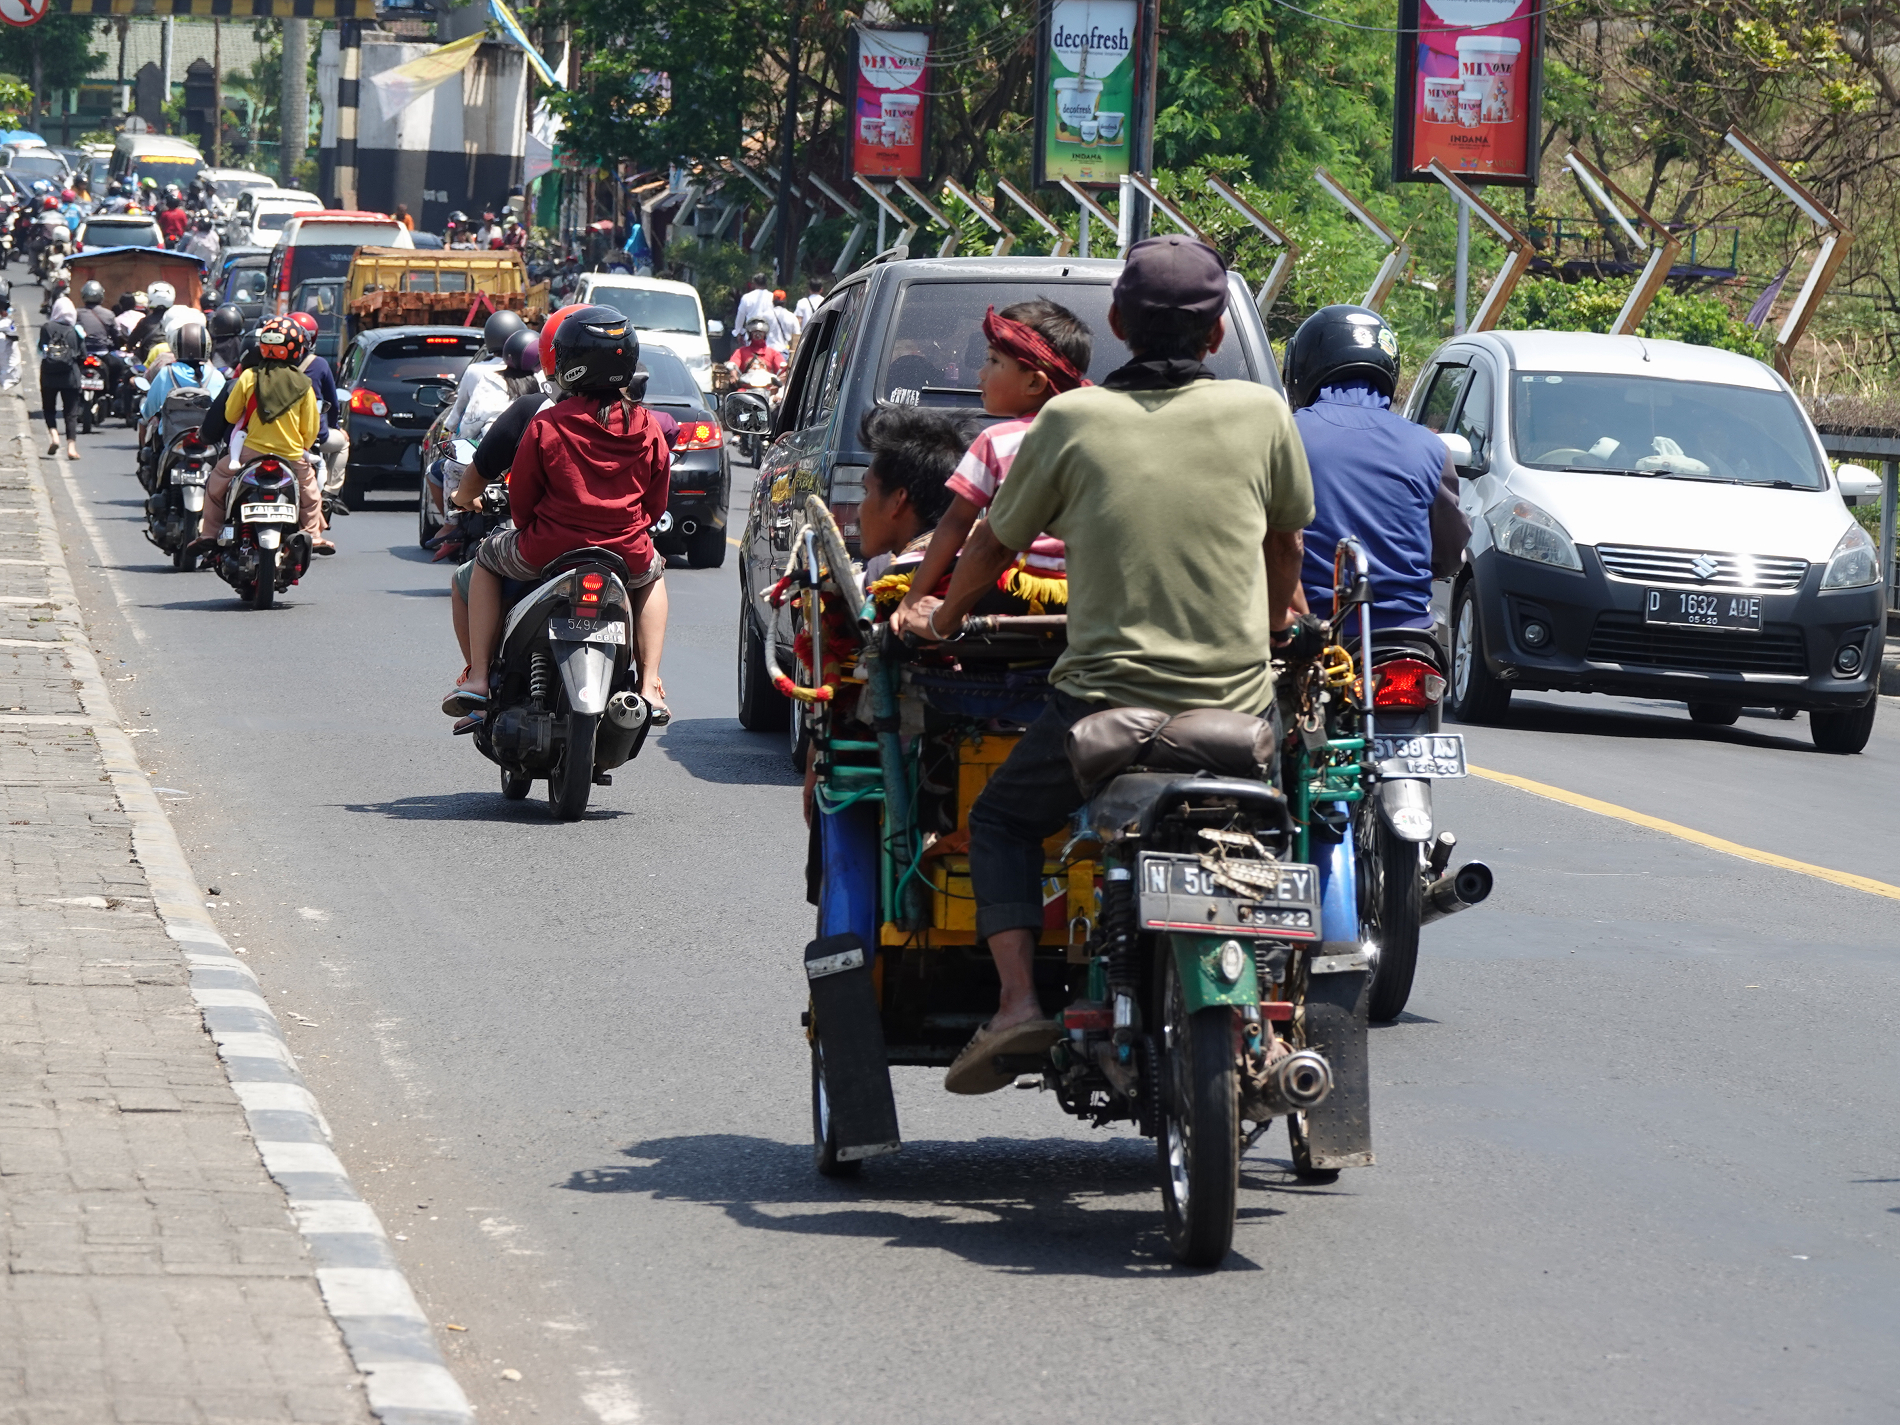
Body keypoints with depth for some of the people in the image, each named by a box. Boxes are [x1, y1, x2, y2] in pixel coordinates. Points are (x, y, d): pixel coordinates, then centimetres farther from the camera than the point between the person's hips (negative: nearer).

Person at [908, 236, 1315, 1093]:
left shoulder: (1073, 420, -2)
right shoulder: (1260, 414, 1)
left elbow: (995, 546, 10)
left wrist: (947, 613, 30)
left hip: (1107, 695, -2)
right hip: (1239, 702, 2)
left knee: (1000, 823, 20)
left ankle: (1018, 998, 0)